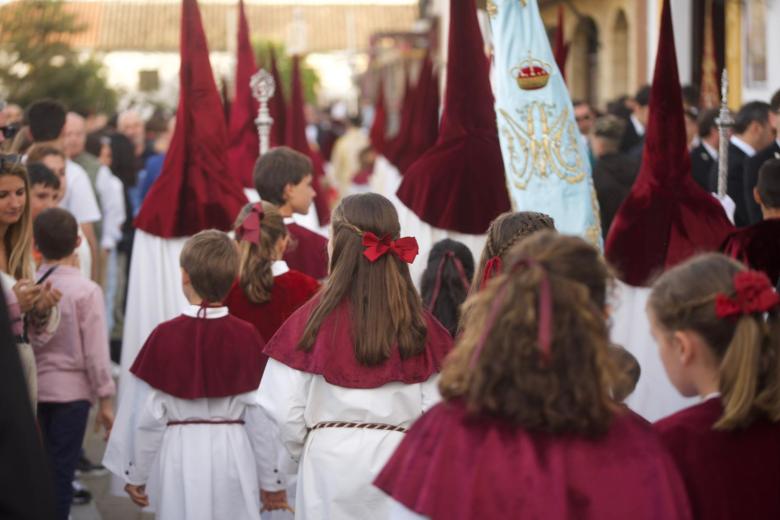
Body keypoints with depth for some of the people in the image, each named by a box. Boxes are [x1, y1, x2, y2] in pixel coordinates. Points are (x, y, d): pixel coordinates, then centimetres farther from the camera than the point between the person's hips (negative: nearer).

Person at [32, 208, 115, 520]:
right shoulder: (86, 291, -12)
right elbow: (95, 350, -11)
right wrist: (105, 399, -3)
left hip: (33, 388, 3)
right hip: (71, 389, -3)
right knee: (62, 471, 2)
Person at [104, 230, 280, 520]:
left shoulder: (165, 336, -9)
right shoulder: (245, 337, -6)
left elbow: (148, 416, -5)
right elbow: (260, 415, -3)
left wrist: (136, 475, 7)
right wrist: (269, 479, 8)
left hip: (179, 456, 0)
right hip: (233, 456, 1)